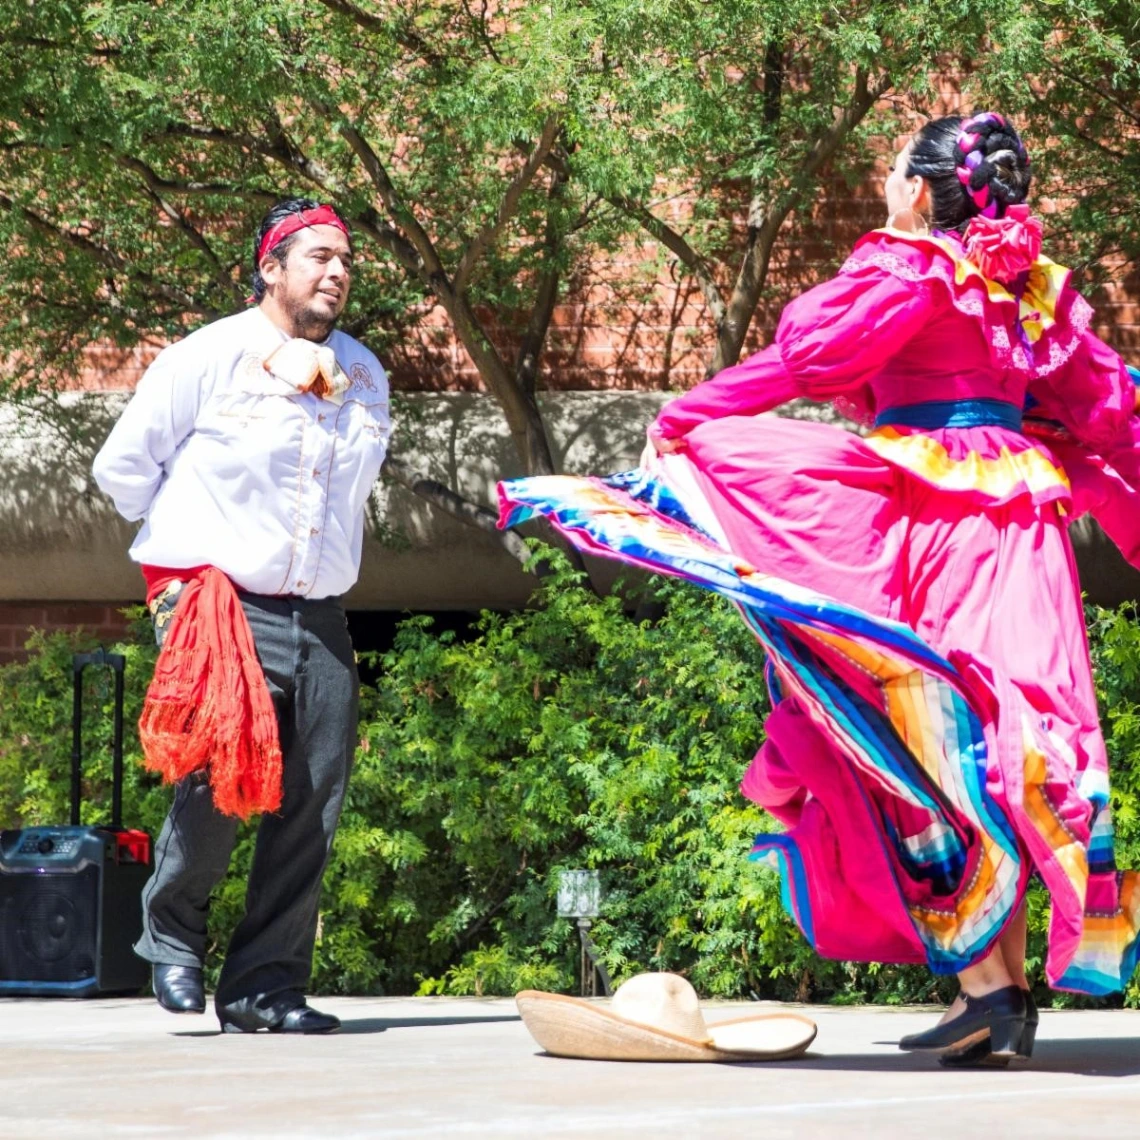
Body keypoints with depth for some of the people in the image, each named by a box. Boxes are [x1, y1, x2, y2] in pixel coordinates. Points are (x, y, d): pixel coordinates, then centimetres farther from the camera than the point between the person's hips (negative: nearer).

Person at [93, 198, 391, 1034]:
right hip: (227, 611, -5)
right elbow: (122, 467, 3)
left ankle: (266, 986, 7)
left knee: (311, 808, -1)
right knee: (216, 785, -13)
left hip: (320, 618, 5)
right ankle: (173, 932, 15)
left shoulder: (365, 377, 12)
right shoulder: (208, 359, -3)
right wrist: (194, 541, 8)